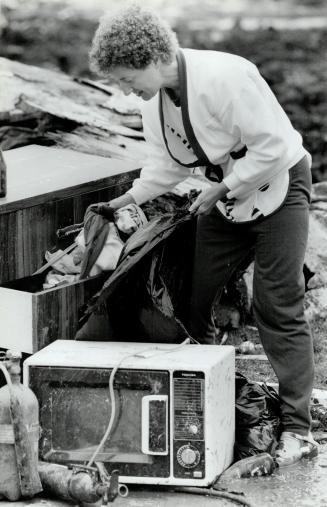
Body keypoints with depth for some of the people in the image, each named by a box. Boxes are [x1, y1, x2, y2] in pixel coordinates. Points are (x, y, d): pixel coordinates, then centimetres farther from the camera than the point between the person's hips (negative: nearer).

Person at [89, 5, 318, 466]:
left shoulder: (226, 77, -29)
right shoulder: (154, 99, -4)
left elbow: (273, 147, -26)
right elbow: (168, 163, 8)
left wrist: (223, 190, -21)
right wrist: (130, 199, -6)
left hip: (277, 186, -8)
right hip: (224, 198, 8)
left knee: (278, 308, -10)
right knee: (193, 298, 3)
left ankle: (297, 431, -5)